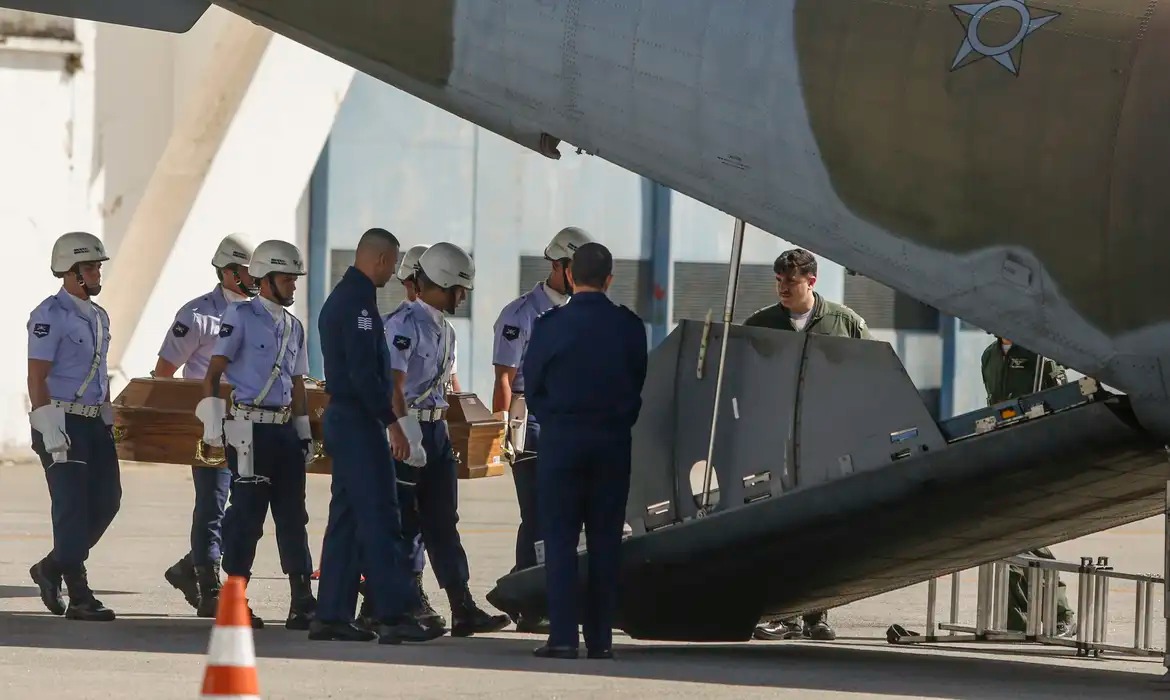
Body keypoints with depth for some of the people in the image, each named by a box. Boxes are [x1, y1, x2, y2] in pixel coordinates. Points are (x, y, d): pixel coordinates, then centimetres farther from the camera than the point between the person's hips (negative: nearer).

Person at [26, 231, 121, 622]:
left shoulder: (98, 316, 15)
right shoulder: (49, 316, -11)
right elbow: (36, 377, -15)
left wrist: (109, 420, 18)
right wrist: (51, 434, -20)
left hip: (94, 423, 9)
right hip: (62, 423, -9)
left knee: (106, 500, 5)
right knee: (72, 506, -7)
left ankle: (52, 569, 21)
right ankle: (79, 597, -4)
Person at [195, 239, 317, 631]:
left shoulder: (293, 327, 17)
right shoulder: (241, 316, -4)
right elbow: (213, 373, -7)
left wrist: (305, 433, 19)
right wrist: (214, 425, -14)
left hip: (284, 429, 7)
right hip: (249, 429, -7)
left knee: (293, 514, 5)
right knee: (247, 514, -5)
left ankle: (302, 604, 6)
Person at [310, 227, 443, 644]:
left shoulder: (339, 298, 18)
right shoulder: (359, 301, -15)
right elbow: (363, 371, -22)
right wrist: (390, 419, -18)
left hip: (341, 418, 10)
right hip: (359, 420, -10)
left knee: (347, 517, 11)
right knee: (379, 516, -11)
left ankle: (332, 615, 11)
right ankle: (394, 614, -15)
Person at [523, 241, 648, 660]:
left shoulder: (550, 325, -7)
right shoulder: (630, 327, -1)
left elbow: (532, 386, 0)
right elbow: (638, 383, 5)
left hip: (560, 438, -2)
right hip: (613, 442, 2)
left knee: (560, 539, 1)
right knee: (605, 542, 6)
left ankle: (563, 637, -6)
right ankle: (601, 637, 5)